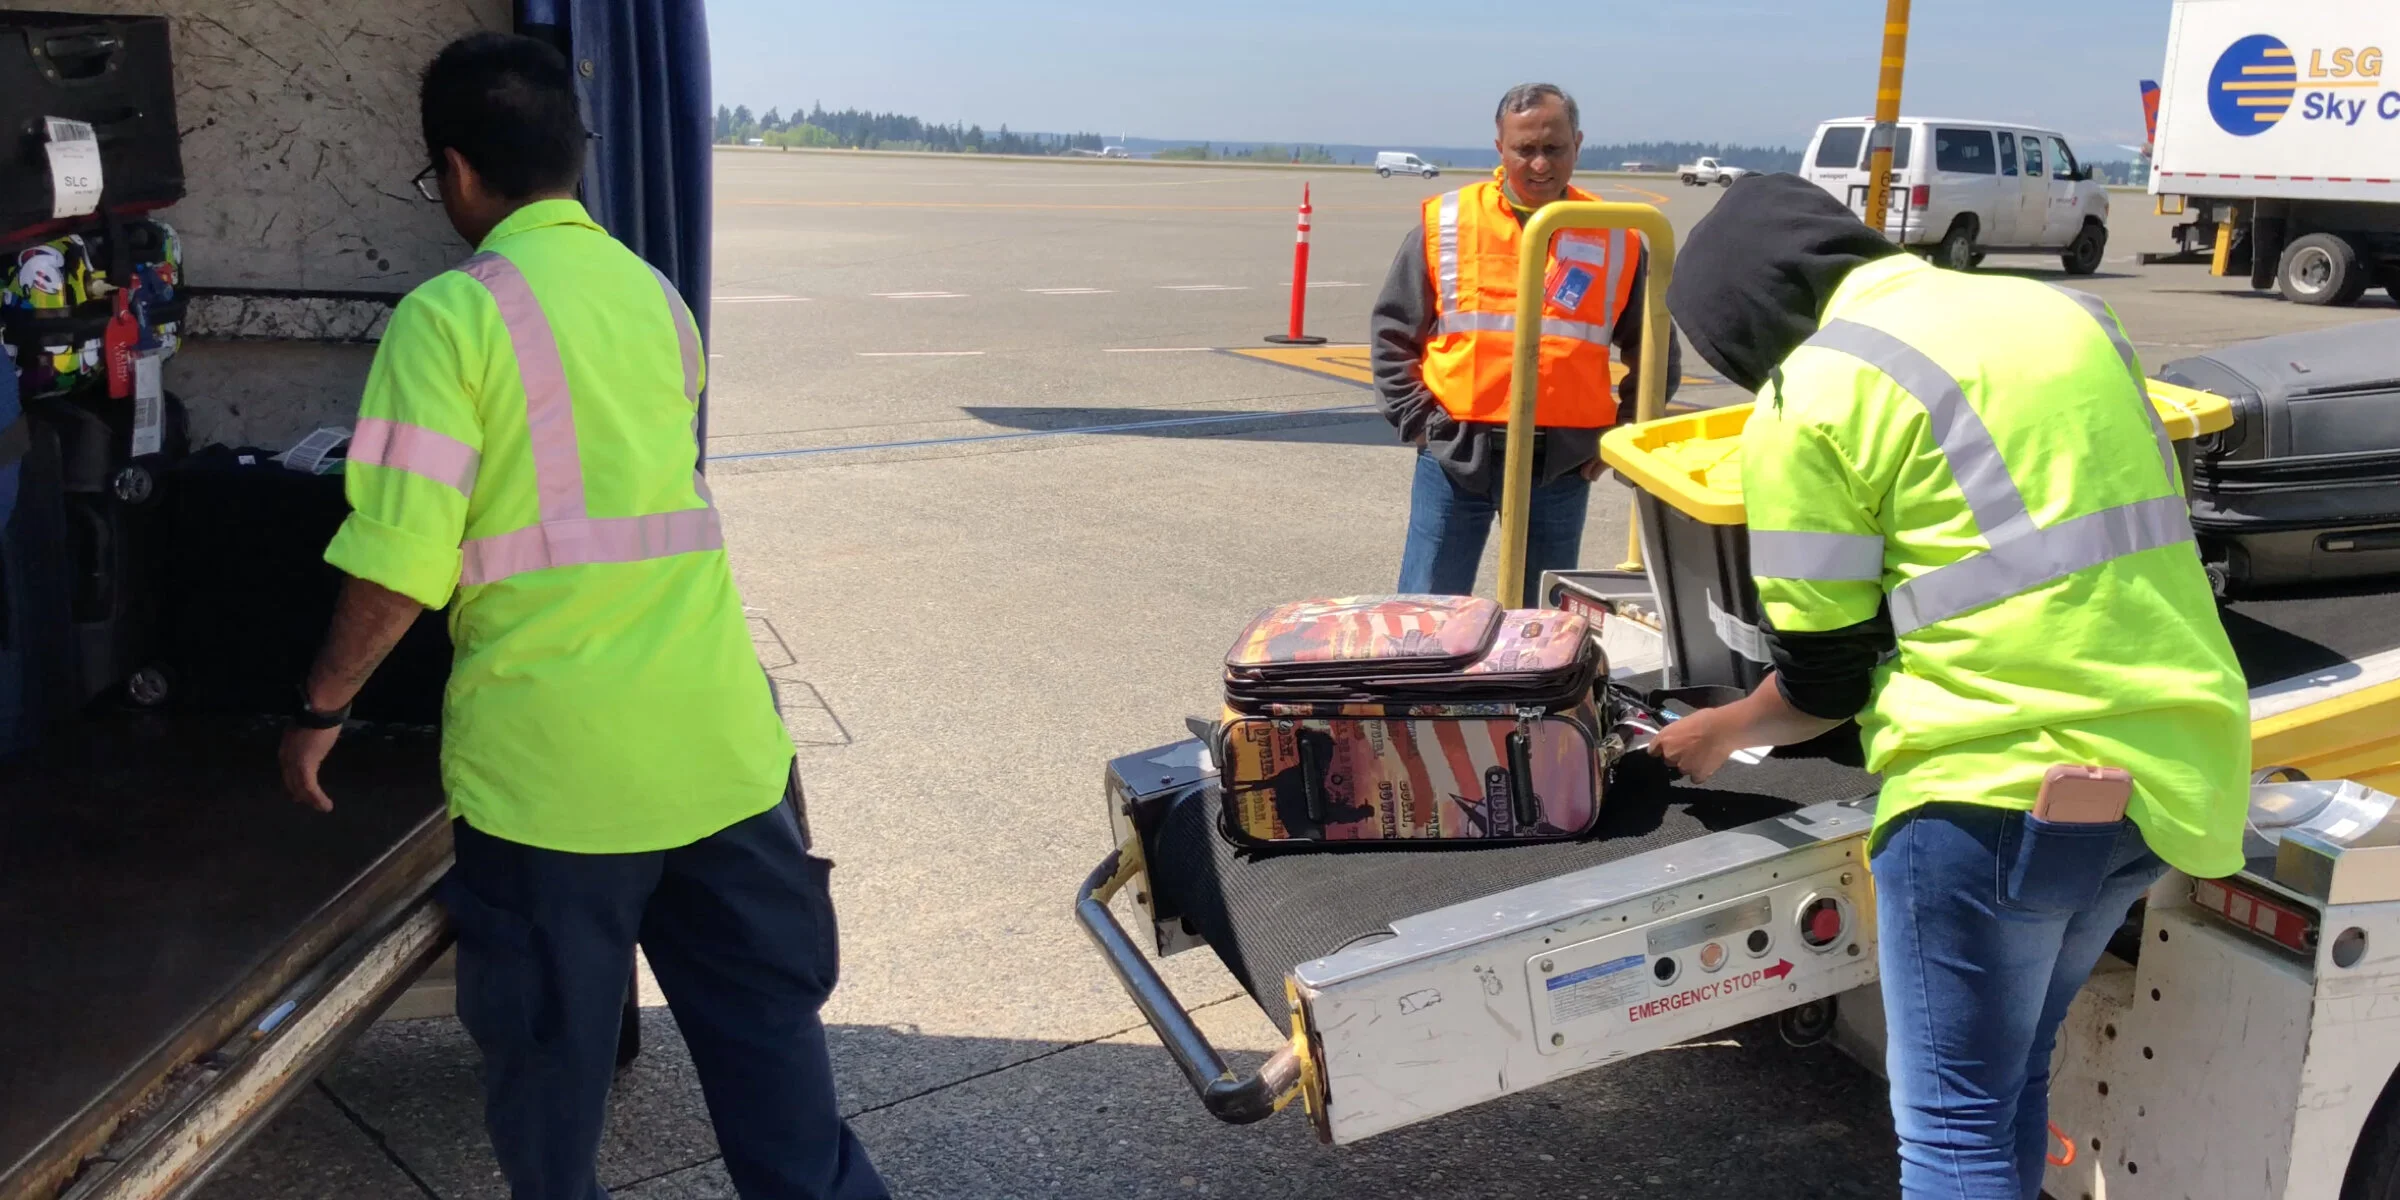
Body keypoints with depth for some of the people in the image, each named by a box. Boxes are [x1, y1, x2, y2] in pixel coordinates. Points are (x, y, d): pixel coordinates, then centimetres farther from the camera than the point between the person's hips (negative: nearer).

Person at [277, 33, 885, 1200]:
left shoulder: (451, 314, -9)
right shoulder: (658, 296, 10)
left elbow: (401, 560, -12)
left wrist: (320, 708, 2)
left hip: (552, 763, -5)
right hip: (717, 743, 5)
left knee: (547, 1052, 14)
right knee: (767, 1018, 14)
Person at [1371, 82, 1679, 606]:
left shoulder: (1616, 240, 5)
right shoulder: (1445, 223, 2)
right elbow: (1392, 332, 7)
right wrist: (1417, 421, -1)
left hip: (1562, 465, 1)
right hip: (1456, 457, -1)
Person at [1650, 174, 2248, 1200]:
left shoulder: (1808, 399, -7)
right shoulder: (2063, 310, 16)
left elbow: (1825, 681, -5)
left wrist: (1720, 734, 14)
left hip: (2002, 789, -8)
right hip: (2173, 763, 8)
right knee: (2013, 1069, 22)